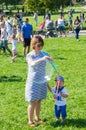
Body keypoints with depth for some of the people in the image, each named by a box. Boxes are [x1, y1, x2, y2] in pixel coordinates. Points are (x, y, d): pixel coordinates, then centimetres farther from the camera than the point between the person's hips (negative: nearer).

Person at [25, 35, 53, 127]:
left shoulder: (43, 54, 4)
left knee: (39, 101, 13)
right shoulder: (30, 55, -9)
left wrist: (46, 82, 14)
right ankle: (30, 121, 10)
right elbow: (32, 64, -32)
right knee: (33, 102, -1)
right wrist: (42, 59, -46)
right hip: (33, 81, -4)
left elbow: (43, 69, 11)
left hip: (42, 81, 5)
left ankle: (37, 118, 28)